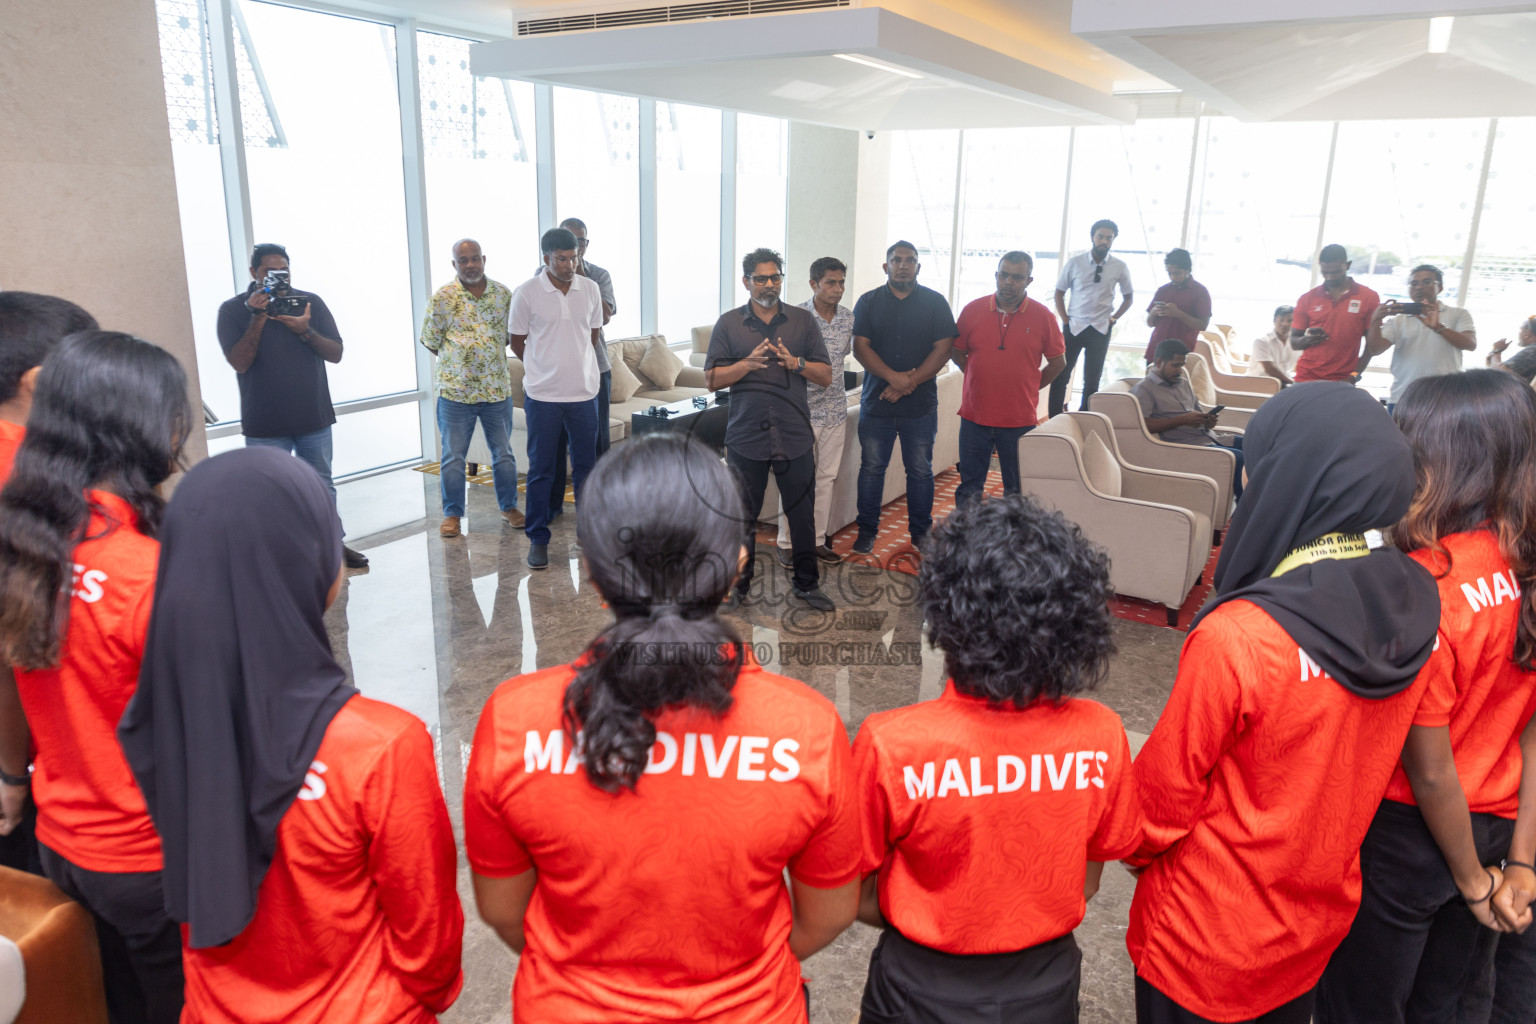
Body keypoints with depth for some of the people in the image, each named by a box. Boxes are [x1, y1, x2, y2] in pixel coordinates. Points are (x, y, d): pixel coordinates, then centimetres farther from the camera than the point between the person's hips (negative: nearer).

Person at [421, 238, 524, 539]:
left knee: (503, 452, 13)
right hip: (455, 390, -2)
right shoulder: (442, 298, -5)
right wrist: (458, 362, 2)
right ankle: (452, 514, 18)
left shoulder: (503, 293, 3)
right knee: (453, 456, 6)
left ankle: (509, 506, 28)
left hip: (497, 389, 2)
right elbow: (430, 342, 1)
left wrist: (492, 360, 6)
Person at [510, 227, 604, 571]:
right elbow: (517, 342, 3)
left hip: (584, 391, 3)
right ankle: (538, 539, 14)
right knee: (540, 469, 4)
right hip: (542, 395, -3)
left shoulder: (590, 289, 3)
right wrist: (545, 369, 10)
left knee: (586, 465, 11)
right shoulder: (526, 293, -7)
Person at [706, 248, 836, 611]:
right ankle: (739, 584, 25)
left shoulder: (803, 320, 6)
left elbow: (826, 376, 4)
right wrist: (747, 363, -16)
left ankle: (806, 583, 24)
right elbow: (712, 378, 0)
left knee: (802, 514, 7)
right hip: (746, 436, 0)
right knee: (742, 514, 9)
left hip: (795, 437, 1)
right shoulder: (728, 323, 4)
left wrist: (796, 362, -14)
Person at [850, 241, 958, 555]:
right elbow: (860, 348, -4)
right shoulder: (868, 302, 4)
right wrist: (894, 377, -18)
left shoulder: (935, 303, 3)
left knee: (920, 470, 7)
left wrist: (909, 383, -14)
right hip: (876, 403, 0)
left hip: (921, 405, 0)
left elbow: (943, 350, -4)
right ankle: (867, 530, 19)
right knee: (871, 468, 7)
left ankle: (921, 531, 21)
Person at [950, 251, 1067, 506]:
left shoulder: (1042, 316, -2)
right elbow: (956, 352, 11)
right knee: (969, 488, 10)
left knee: (1017, 491, 9)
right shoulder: (973, 310, 1)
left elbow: (1058, 361, 6)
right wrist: (980, 379, 5)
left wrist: (1031, 386, 3)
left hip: (1020, 419, -1)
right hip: (975, 416, 1)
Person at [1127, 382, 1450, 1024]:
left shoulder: (1235, 640, -33)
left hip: (1211, 941, -6)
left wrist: (1131, 849, 1)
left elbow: (1165, 792, -19)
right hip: (1320, 923, 6)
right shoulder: (1412, 610, -12)